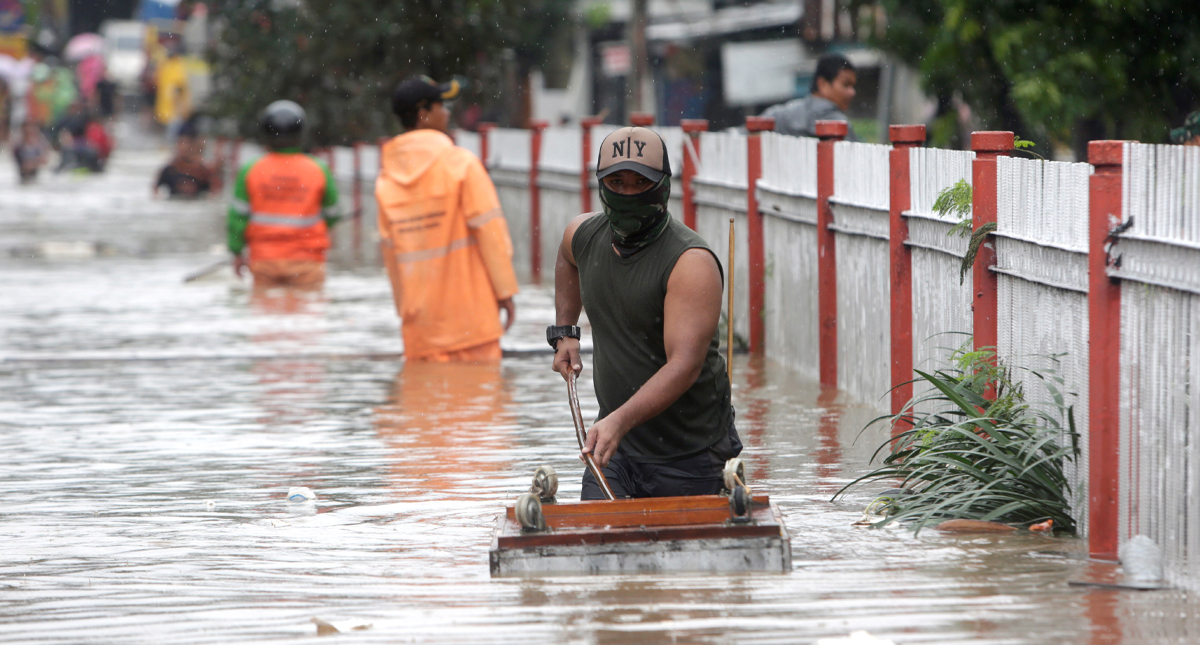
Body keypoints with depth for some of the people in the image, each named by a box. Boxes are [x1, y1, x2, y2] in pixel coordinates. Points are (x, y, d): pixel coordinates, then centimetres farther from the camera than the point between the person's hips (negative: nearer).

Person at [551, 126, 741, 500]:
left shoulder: (691, 263, -20)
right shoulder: (584, 235, 1)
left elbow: (685, 365, -30)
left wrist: (620, 421, -41)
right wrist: (564, 332, 17)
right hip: (615, 443, 5)